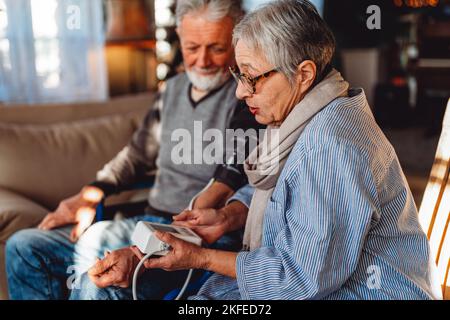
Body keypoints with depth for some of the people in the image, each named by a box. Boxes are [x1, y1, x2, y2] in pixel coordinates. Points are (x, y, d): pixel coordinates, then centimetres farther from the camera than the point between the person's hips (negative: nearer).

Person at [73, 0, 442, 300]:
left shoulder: (331, 146, -29)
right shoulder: (303, 121, 3)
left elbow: (303, 275, -25)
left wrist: (201, 258, -17)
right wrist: (228, 218, 2)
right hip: (314, 274, 9)